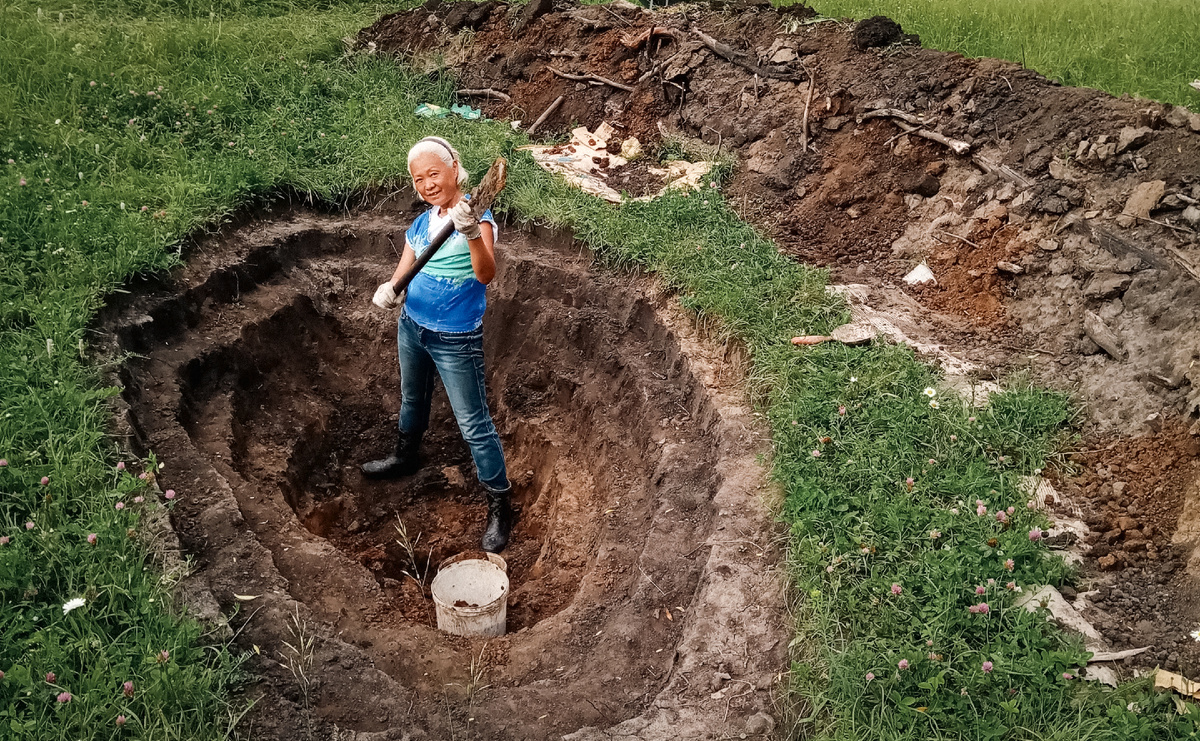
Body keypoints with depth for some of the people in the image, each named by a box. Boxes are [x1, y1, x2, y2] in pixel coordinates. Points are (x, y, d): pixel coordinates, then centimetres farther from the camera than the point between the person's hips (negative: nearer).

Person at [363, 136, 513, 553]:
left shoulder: (476, 217, -19)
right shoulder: (421, 224, 2)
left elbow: (486, 274, -35)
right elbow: (404, 273, 8)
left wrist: (472, 233, -54)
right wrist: (389, 290, -16)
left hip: (455, 340, -7)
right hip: (411, 327, 7)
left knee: (474, 425, -2)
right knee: (411, 399, 29)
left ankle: (500, 505, 9)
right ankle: (406, 457, 55)